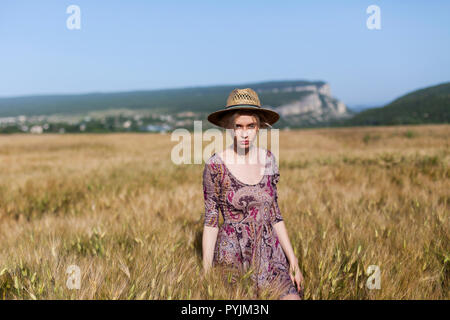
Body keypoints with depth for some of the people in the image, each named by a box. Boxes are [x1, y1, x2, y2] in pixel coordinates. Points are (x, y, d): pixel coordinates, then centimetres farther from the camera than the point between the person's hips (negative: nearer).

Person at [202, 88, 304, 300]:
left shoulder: (268, 159, 2)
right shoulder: (216, 165, -10)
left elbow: (275, 216, 8)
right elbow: (211, 221, -5)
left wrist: (293, 260, 3)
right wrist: (206, 273, -6)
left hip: (269, 253, 4)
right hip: (234, 256, -3)